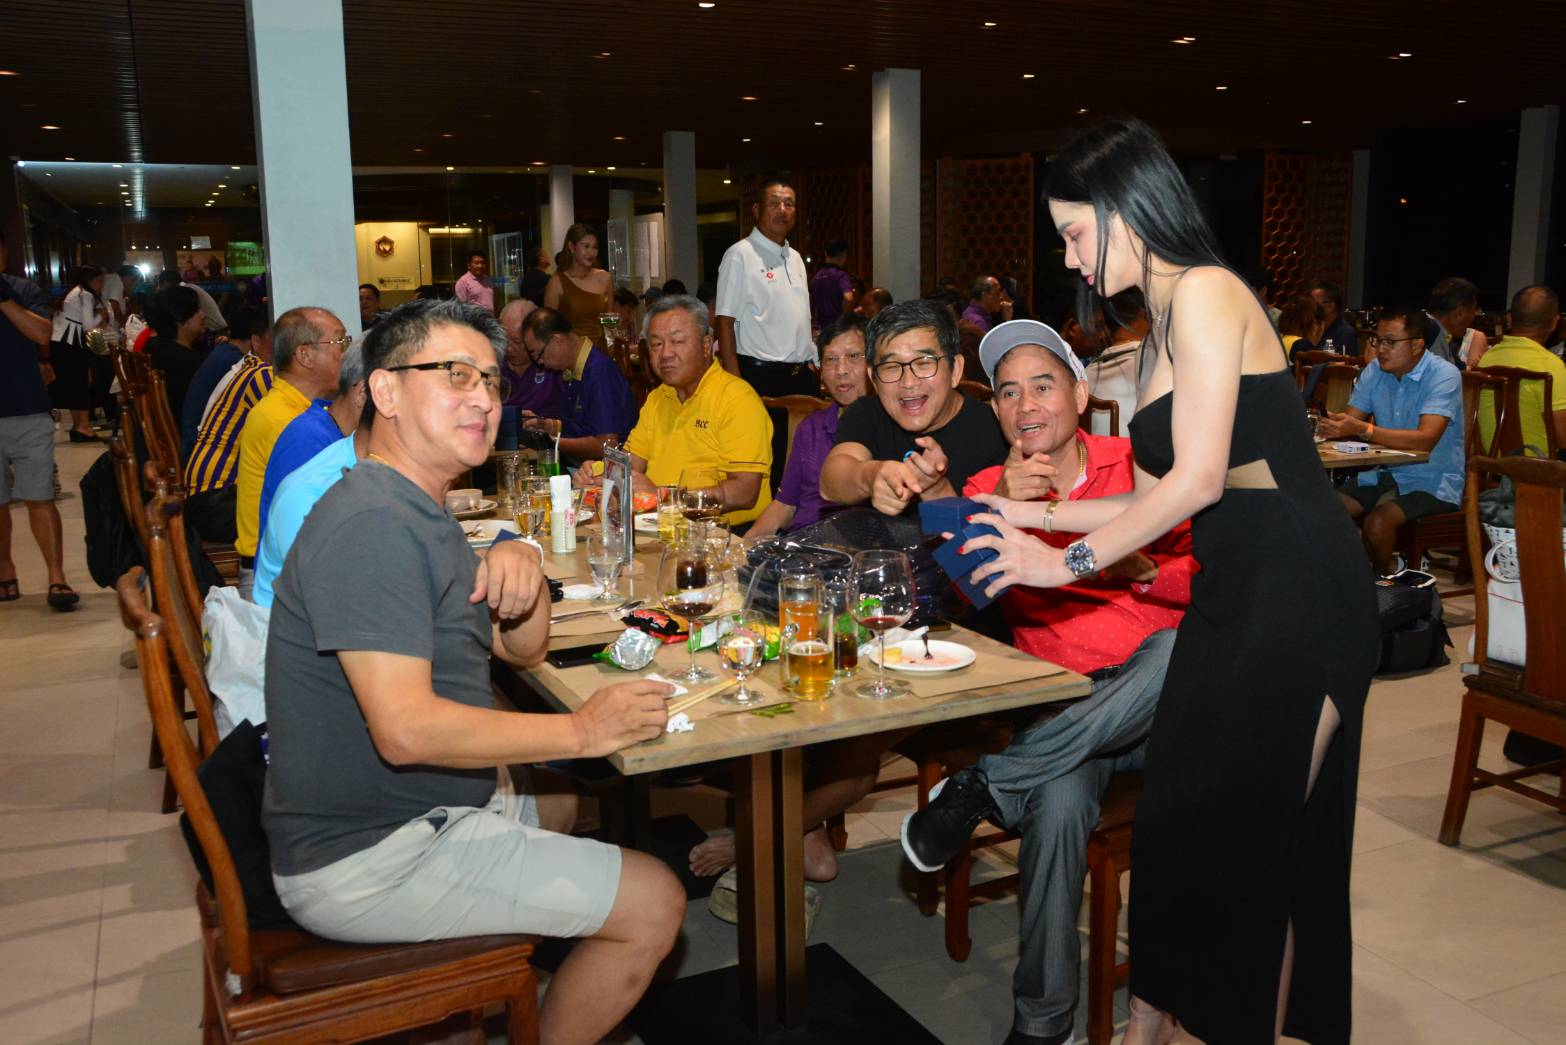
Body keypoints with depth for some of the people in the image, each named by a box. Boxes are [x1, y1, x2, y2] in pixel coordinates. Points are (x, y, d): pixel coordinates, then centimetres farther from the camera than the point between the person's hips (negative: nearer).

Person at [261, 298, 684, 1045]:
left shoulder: (419, 511, 11)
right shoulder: (372, 524, -23)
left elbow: (522, 650, 13)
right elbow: (406, 729, -30)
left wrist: (523, 568, -9)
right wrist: (581, 729, -21)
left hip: (412, 810, 10)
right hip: (363, 862, -10)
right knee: (654, 905, -7)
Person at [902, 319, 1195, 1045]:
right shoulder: (988, 488, 11)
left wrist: (1139, 570, -17)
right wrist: (999, 508, -15)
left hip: (1157, 703, 1)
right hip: (1060, 706, 0)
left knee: (1182, 647, -34)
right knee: (1058, 802, -33)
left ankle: (986, 788, -28)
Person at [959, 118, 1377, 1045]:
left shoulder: (1205, 293, -11)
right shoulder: (1164, 324, 17)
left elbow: (1200, 477, -18)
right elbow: (1160, 494, 16)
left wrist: (1067, 561, -12)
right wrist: (1042, 516, 13)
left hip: (1299, 593, -9)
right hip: (1236, 595, 9)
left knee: (1244, 837, -1)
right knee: (1177, 820, 12)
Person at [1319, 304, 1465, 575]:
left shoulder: (1444, 376, -16)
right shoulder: (1375, 371, 4)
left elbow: (1425, 440, -30)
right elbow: (1350, 420, 0)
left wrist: (1362, 429, -41)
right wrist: (1332, 426, -26)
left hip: (1432, 482, -6)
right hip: (1386, 474, 6)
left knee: (1377, 522, -29)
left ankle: (1381, 580, 0)